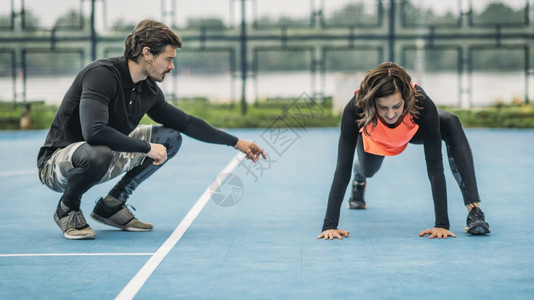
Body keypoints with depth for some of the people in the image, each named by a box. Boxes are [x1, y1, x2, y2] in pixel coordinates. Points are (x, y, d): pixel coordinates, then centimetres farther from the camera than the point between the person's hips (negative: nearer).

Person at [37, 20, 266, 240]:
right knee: (98, 153, -42)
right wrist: (147, 148, -30)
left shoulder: (149, 90, 0)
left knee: (170, 137, 3)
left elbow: (186, 123, 15)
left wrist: (237, 143, 15)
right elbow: (94, 132, -39)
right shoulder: (102, 74, -25)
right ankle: (67, 209, -9)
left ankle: (112, 205, 7)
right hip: (56, 163, -8)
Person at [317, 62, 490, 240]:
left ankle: (474, 209, -31)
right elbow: (343, 167, -40)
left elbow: (434, 166, -40)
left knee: (451, 124, -30)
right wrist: (330, 225, -45)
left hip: (412, 131, -1)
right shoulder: (356, 108, -42)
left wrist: (442, 224, -46)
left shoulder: (422, 104, -43)